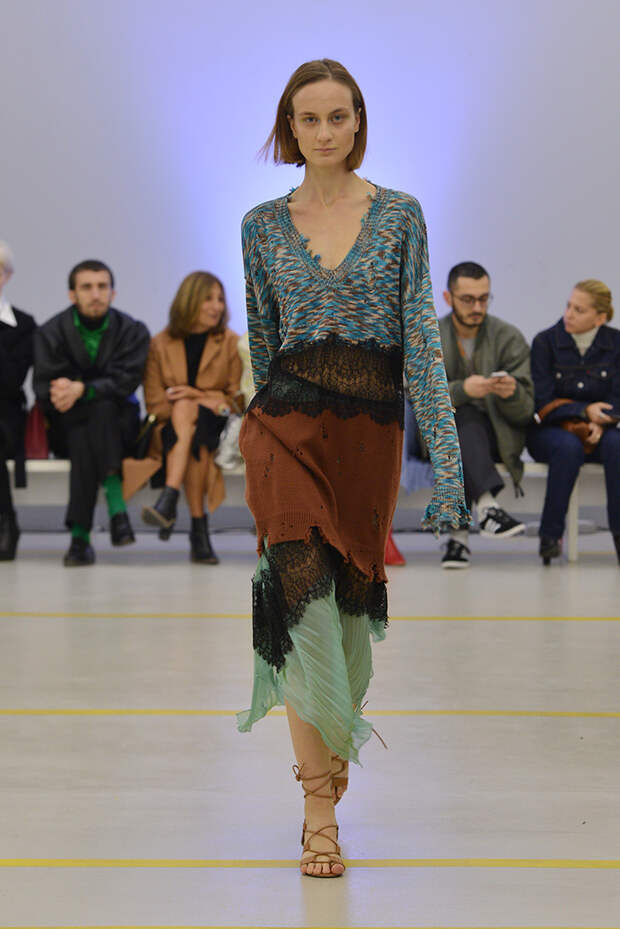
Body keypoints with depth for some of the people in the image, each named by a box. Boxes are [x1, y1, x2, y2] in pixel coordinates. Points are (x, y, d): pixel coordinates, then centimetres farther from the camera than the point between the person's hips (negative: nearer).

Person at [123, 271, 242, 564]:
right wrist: (209, 403, -12)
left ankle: (169, 500, -43)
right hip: (172, 429, 1)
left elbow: (236, 400, 6)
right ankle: (199, 528, -44)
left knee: (184, 409, -35)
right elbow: (154, 402, 2)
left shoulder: (230, 343, 9)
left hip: (214, 428, 0)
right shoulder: (160, 345, 8)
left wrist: (198, 397, -11)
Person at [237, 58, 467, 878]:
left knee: (354, 601, 10)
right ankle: (321, 807, -7)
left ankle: (331, 746, 32)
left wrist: (446, 462, -10)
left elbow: (423, 340, -3)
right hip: (288, 422, -1)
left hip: (372, 429, 1)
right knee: (303, 602, -11)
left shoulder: (400, 214, 2)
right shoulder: (263, 225, 5)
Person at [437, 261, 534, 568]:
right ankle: (487, 506, -51)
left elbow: (525, 411, -2)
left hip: (496, 435, 0)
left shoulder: (509, 338, 2)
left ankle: (458, 534, -42)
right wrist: (462, 390, -30)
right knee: (462, 419, -36)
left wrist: (512, 393, -27)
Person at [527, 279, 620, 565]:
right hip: (548, 431, -2)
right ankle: (550, 535, -27)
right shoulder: (545, 342, -5)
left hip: (595, 432, 2)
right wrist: (585, 410, -22)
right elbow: (542, 403, -9)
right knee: (569, 446, -36)